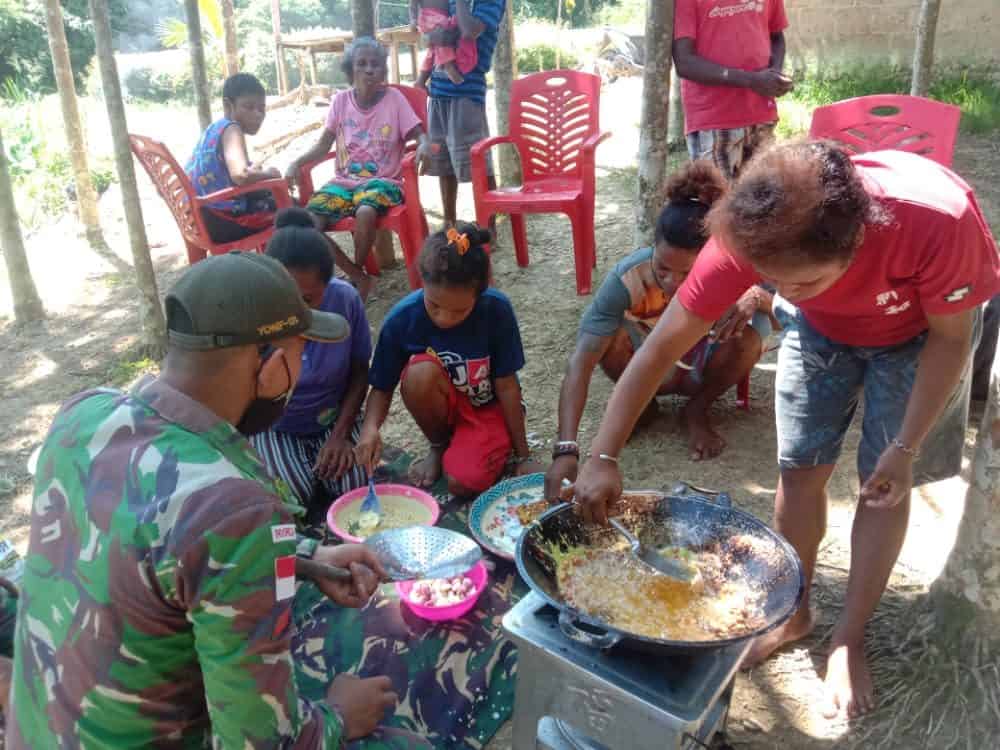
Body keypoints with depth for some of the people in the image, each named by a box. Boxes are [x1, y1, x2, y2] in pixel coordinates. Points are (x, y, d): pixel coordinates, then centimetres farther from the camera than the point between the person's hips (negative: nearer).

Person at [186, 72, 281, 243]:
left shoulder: (214, 128, 10)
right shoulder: (231, 129, -16)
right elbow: (240, 175, -34)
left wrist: (253, 170, 17)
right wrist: (269, 173, -15)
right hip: (223, 221, -9)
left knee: (271, 196, 29)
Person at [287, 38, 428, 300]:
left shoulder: (394, 98, -2)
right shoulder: (341, 100, 6)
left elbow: (418, 135, -5)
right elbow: (324, 144, 9)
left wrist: (423, 146, -30)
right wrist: (297, 162, -8)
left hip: (382, 181, -3)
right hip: (344, 180, 3)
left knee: (365, 212, -38)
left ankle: (357, 273, -9)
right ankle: (358, 276, -5)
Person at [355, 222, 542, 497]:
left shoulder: (497, 309, -25)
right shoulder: (402, 318, -23)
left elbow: (506, 385, -16)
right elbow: (382, 388, -10)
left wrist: (523, 456, -9)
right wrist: (370, 427, -32)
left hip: (488, 408, -2)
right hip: (442, 405, 2)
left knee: (464, 482, -26)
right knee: (421, 372, -31)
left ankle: (500, 448, 9)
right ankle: (439, 446, -2)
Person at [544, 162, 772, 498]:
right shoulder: (627, 277, -36)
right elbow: (581, 361, -41)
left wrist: (756, 297, -49)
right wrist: (566, 449, -52)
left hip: (703, 362, 1)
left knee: (753, 331, -31)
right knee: (606, 338, -33)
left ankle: (697, 409, -1)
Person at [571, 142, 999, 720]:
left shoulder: (939, 221, -42)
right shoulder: (752, 238, -37)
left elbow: (951, 336, -22)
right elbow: (661, 348, -29)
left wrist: (906, 448, -19)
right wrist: (603, 458, -32)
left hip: (919, 330, -1)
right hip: (821, 328, 2)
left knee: (884, 483, 2)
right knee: (801, 470, 2)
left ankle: (850, 637, 21)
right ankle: (795, 611, 26)